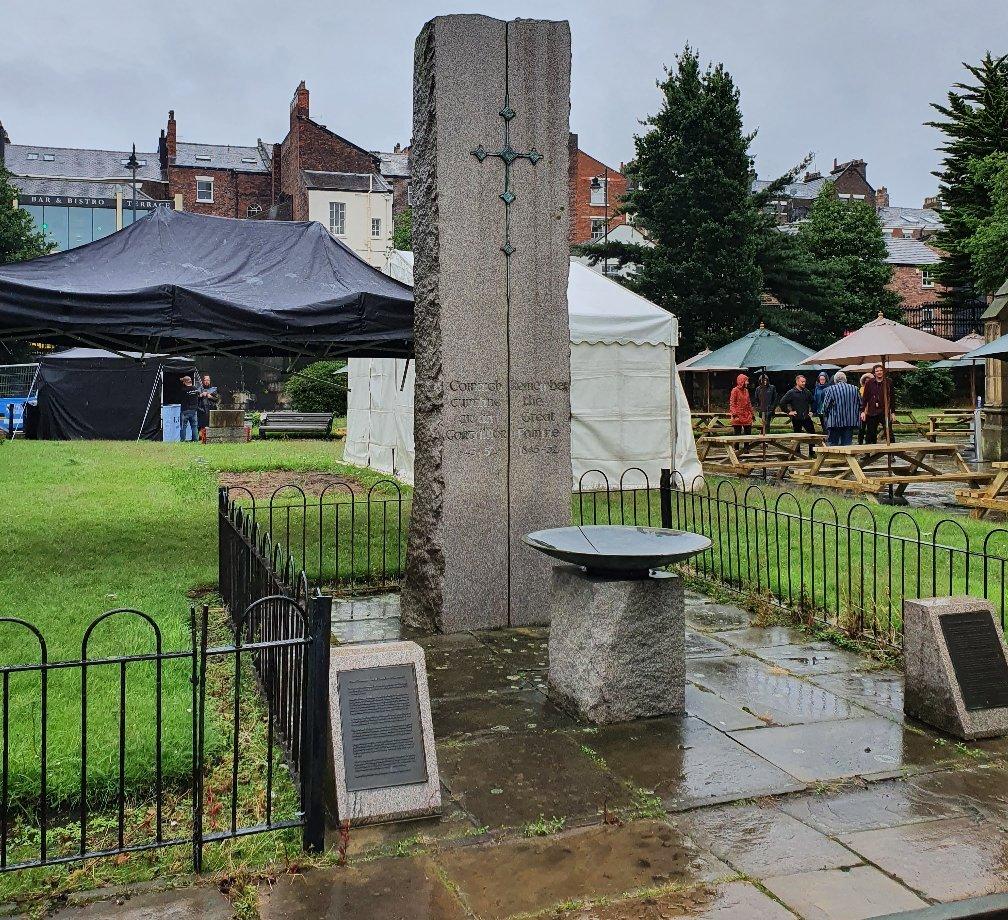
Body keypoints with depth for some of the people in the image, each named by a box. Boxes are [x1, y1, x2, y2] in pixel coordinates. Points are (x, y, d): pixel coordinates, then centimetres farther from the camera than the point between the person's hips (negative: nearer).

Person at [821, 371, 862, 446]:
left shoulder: (831, 389, -6)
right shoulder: (854, 389, 6)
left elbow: (825, 406, -7)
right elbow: (860, 404, 10)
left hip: (835, 421, -3)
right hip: (851, 422, 3)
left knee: (833, 444, 3)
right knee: (847, 443, 5)